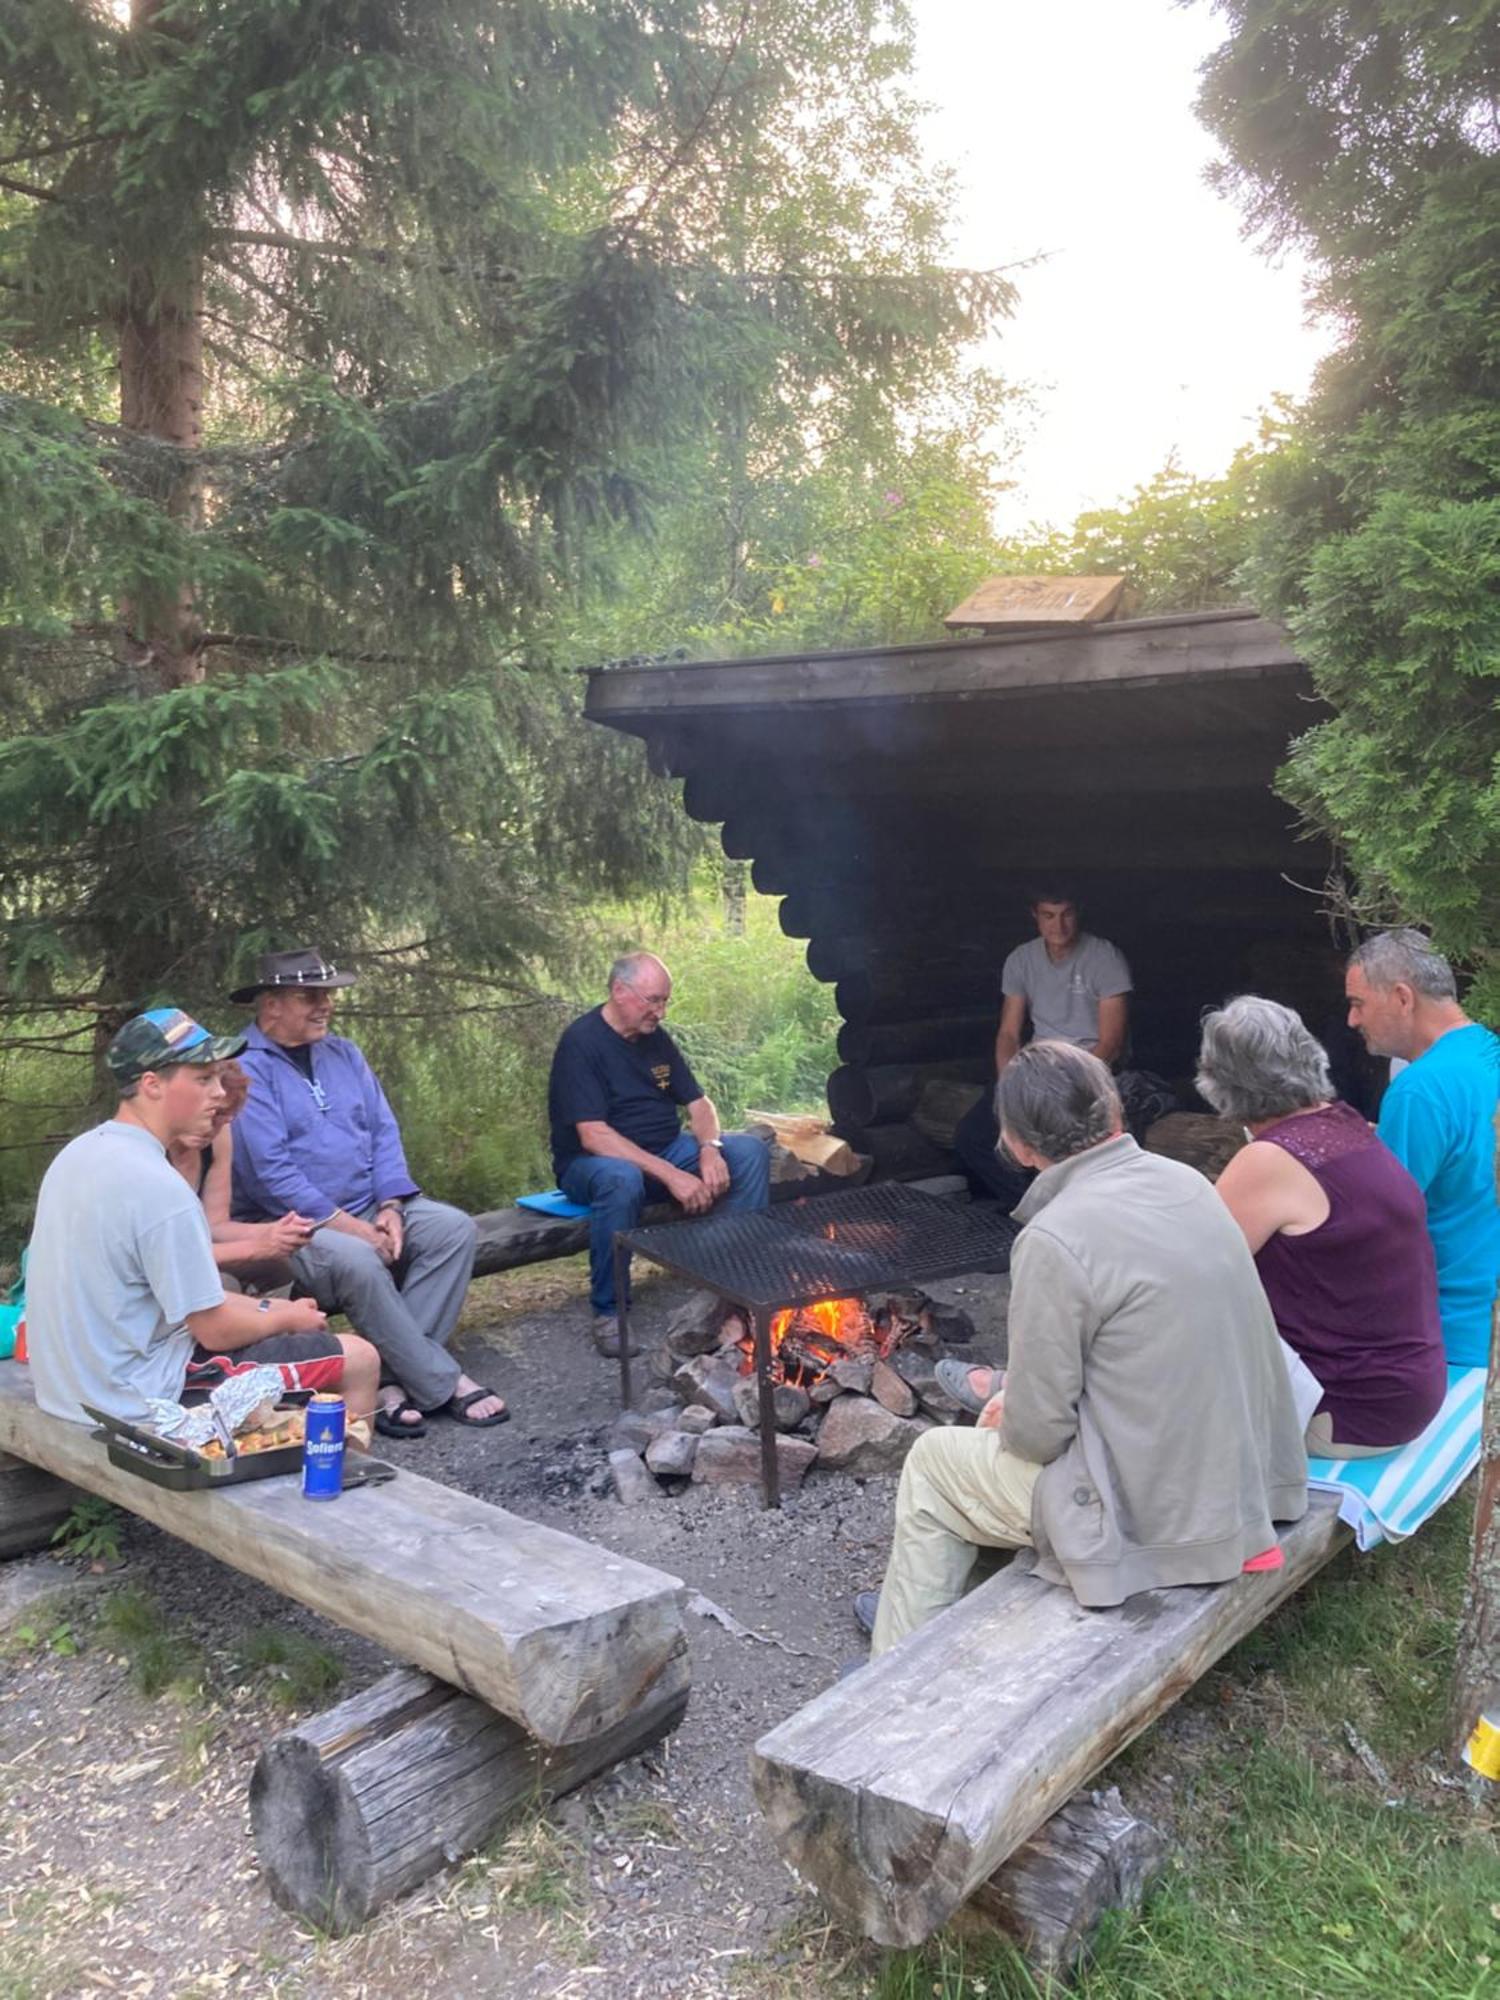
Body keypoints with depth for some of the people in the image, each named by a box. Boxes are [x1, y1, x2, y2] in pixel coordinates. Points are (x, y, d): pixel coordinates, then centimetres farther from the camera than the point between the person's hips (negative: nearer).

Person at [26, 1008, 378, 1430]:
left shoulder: (78, 1154, 3)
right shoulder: (159, 1188, -26)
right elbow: (216, 1331, -18)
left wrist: (264, 1307, 11)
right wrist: (287, 1318, 1)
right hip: (139, 1404, -10)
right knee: (359, 1359, -2)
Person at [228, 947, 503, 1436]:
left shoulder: (343, 1054, 15)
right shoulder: (245, 1070, -9)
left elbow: (384, 1132, 11)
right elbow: (271, 1173, -17)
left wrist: (391, 1206, -6)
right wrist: (349, 1225, -19)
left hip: (369, 1209, 7)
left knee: (454, 1228, -16)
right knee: (355, 1260, -35)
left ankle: (394, 1376, -19)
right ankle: (442, 1384, -21)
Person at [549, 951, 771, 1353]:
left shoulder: (656, 1037, 6)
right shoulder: (581, 1042, -17)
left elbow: (697, 1104, 8)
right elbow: (593, 1136, -26)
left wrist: (710, 1148, -16)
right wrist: (670, 1175, -32)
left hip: (666, 1151, 7)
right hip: (591, 1163, -7)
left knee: (750, 1151, -12)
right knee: (622, 1179, -41)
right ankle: (608, 1311, -24)